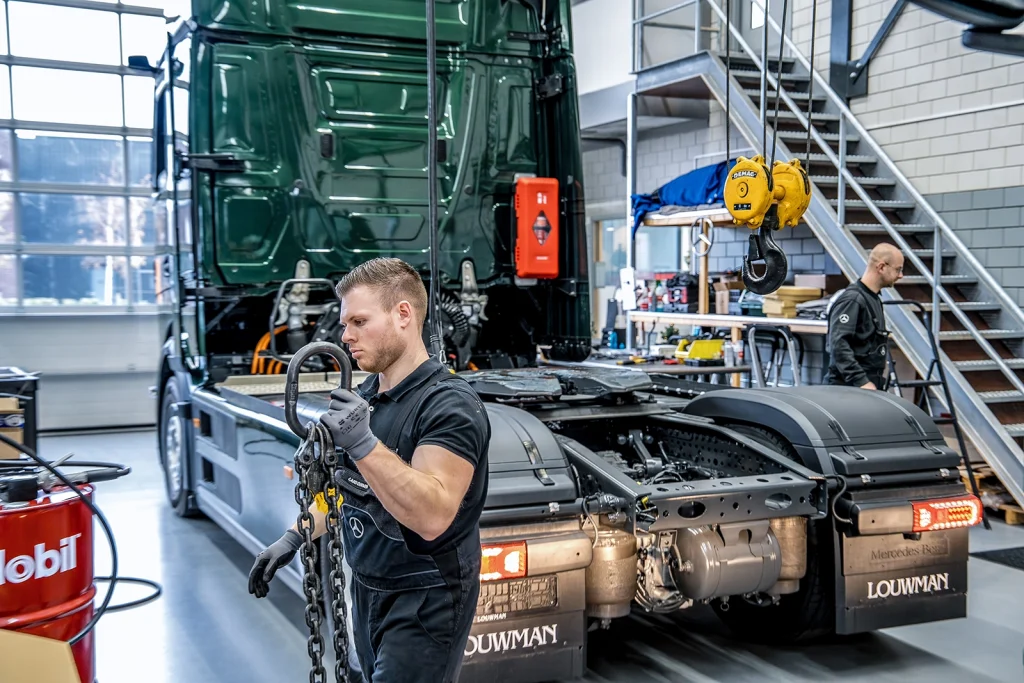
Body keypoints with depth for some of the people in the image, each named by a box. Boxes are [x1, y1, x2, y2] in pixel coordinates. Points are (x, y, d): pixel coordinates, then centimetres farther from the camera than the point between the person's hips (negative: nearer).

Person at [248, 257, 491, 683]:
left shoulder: (450, 404, -20)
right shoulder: (363, 397, 7)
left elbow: (433, 516, -30)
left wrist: (364, 443, -36)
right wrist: (294, 538, 9)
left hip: (426, 601, -8)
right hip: (367, 589, 8)